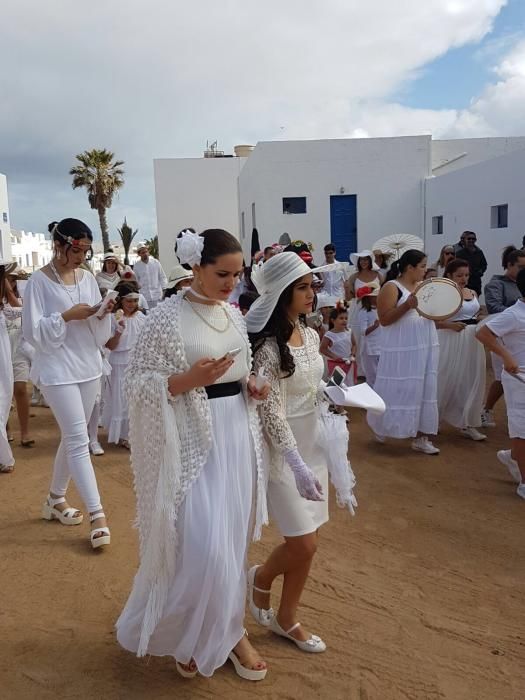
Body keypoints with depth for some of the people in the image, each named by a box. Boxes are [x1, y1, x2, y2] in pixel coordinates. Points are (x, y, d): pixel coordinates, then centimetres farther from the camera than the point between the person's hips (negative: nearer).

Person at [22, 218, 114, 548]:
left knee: (72, 437, 15)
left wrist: (103, 315, -10)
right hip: (58, 371, -6)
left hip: (89, 367, 6)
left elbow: (100, 334, 9)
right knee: (79, 440, -8)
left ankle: (55, 498, 33)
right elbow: (33, 332, -10)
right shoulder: (39, 281, -8)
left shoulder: (88, 279, 7)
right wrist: (66, 316, -20)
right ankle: (98, 514, -3)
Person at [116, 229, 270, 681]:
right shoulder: (167, 317, -13)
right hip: (194, 441, -6)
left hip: (238, 435, 7)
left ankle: (221, 630, 36)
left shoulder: (234, 313, 8)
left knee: (230, 540, 15)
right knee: (204, 546, -4)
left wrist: (251, 384, 0)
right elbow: (135, 382, -12)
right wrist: (187, 379, -25)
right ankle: (184, 633, 25)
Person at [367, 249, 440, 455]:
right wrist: (408, 305, -25)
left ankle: (420, 437, 17)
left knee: (424, 390, 9)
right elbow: (384, 319, -16)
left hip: (426, 347, 7)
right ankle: (380, 424, 26)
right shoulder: (391, 288, -9)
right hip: (402, 349, -7)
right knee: (399, 390, 1)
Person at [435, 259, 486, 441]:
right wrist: (450, 325, -24)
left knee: (471, 382, 8)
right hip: (451, 341, -6)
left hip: (473, 341, 7)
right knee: (445, 382, 1)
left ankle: (467, 424, 19)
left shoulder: (472, 293, 11)